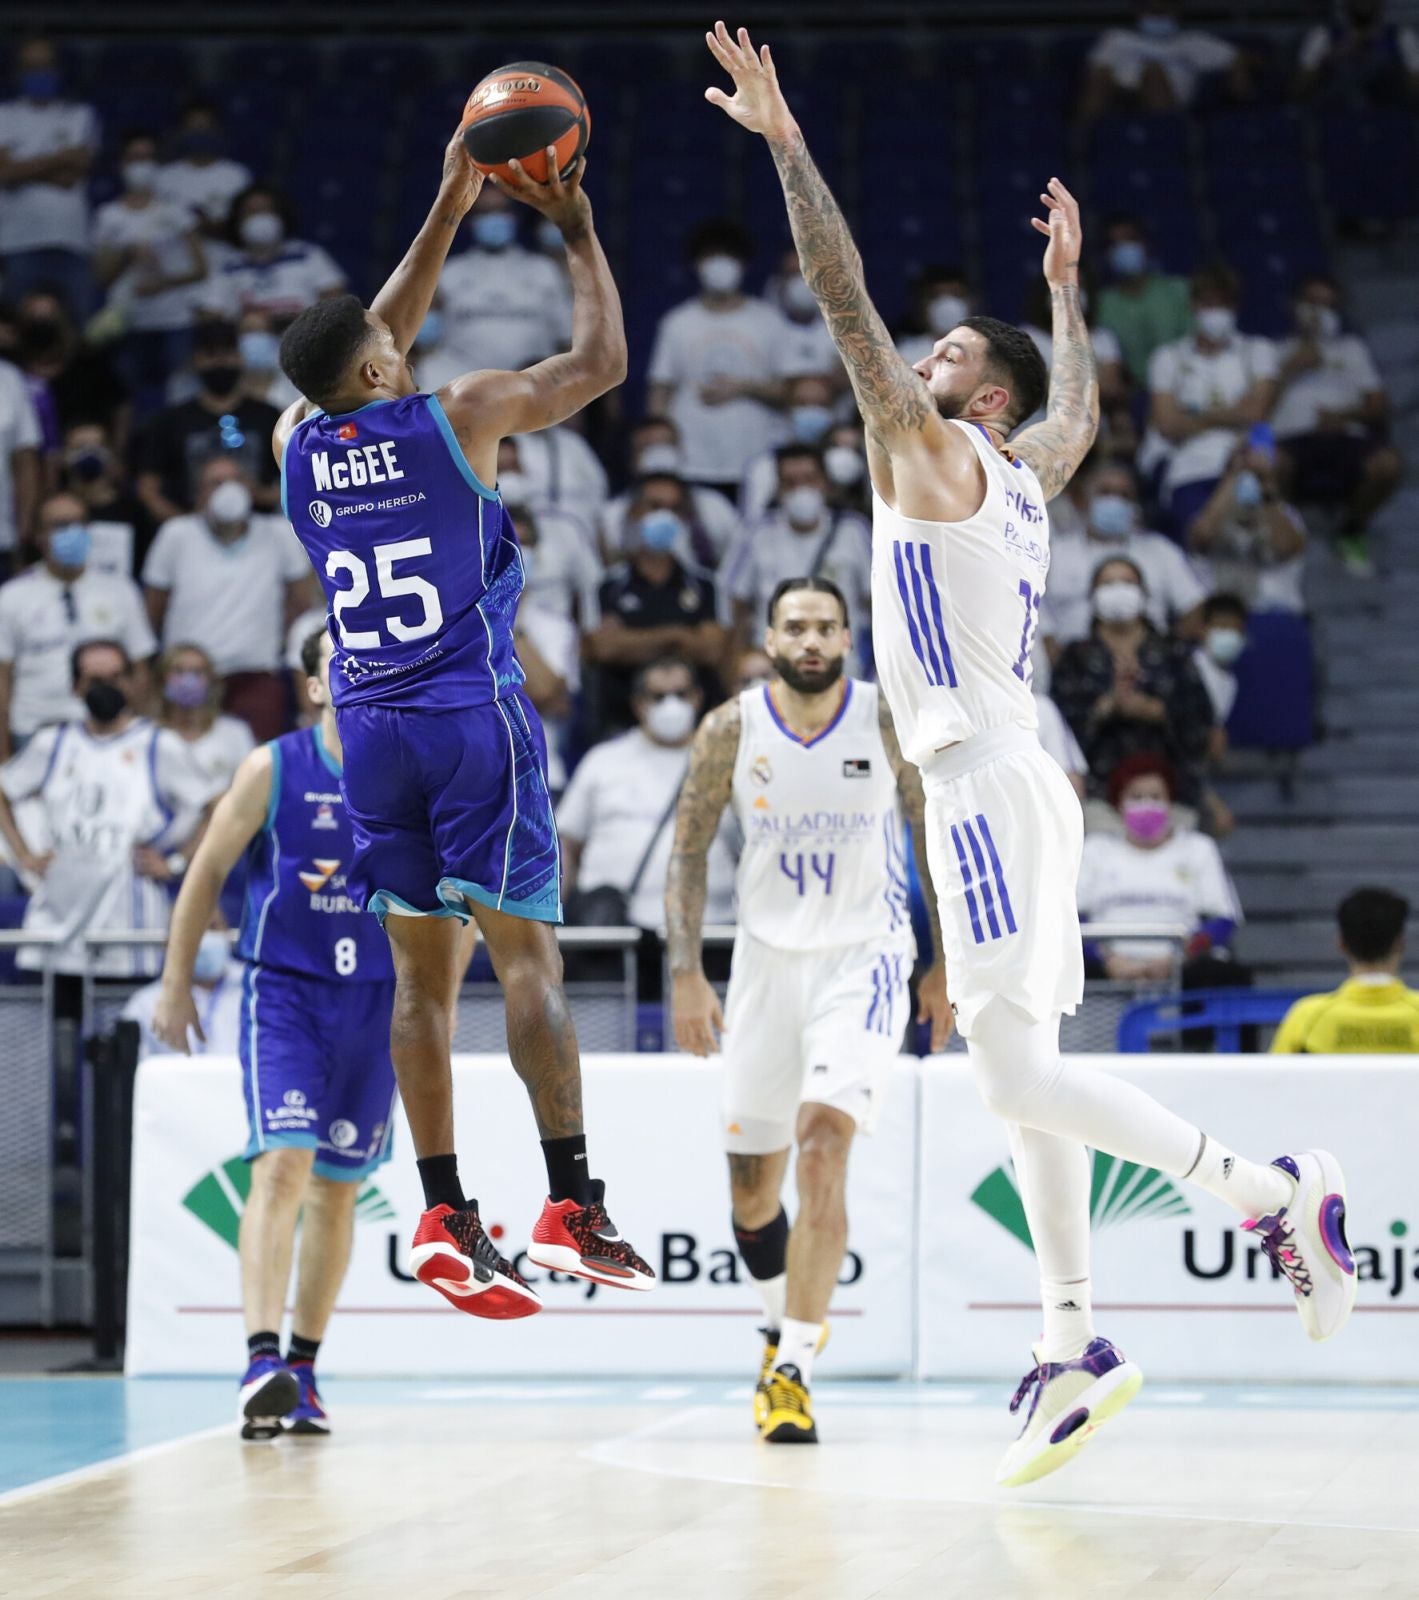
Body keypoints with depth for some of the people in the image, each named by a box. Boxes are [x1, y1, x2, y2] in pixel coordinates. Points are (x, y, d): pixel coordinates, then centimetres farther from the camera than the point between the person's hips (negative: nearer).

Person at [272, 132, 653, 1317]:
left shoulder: (298, 443, 8)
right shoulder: (456, 417, -6)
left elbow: (373, 351, 26)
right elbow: (601, 361, 4)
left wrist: (450, 210, 28)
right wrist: (578, 232, 15)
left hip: (373, 729, 5)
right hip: (474, 718, -5)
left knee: (423, 971, 7)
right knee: (529, 956, -5)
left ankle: (445, 1218, 2)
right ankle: (571, 1204, -10)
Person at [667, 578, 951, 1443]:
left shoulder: (889, 722, -6)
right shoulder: (732, 729, -5)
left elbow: (933, 838, 5)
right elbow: (690, 853, 3)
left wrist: (943, 966, 5)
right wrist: (687, 974, -5)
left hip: (865, 958, -3)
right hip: (767, 958, 3)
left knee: (824, 1144, -22)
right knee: (753, 1179, 9)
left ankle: (793, 1369, -21)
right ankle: (788, 1326, 38)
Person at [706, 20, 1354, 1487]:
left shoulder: (938, 455, -4)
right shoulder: (1027, 476, 18)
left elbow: (847, 304, -11)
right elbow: (1082, 408, 41)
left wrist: (784, 142, -10)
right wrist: (1066, 282, 52)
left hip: (986, 785, -9)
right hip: (1011, 786, 10)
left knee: (1016, 1075, -16)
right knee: (1023, 1078, 8)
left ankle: (1272, 1195, -20)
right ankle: (1072, 1351, 9)